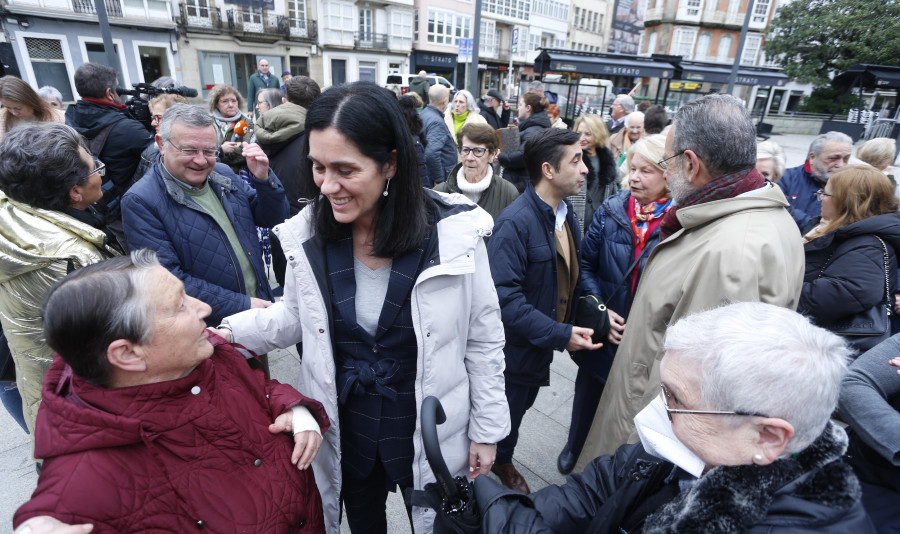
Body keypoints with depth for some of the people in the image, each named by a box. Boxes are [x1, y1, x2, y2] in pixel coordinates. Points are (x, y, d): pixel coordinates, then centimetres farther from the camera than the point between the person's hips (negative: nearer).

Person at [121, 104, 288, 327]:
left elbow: (273, 218, 5)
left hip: (260, 303, 6)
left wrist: (263, 178, -13)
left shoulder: (223, 174, 2)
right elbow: (169, 278, -20)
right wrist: (242, 305, -21)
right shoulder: (140, 202, -15)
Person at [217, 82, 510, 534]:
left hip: (430, 429, -2)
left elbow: (483, 339, -10)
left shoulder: (455, 232, -21)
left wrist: (486, 429, -4)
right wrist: (227, 332, -11)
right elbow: (295, 316, 4)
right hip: (344, 429, 3)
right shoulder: (308, 233, -13)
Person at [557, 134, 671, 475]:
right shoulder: (612, 211, -6)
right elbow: (586, 264, -2)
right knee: (588, 391, 22)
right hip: (603, 330, 2)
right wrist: (600, 309, -12)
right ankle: (574, 448, 49)